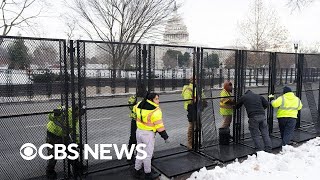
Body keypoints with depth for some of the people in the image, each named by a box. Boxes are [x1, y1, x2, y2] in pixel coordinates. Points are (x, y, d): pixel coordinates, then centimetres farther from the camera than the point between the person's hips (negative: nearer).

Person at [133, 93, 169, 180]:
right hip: (148, 134, -7)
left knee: (140, 152, 22)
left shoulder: (140, 105, 0)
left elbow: (135, 109, 22)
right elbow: (159, 126, -18)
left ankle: (137, 171, 33)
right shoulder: (155, 111, -20)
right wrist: (165, 136, -8)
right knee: (148, 154, 7)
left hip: (139, 131, 7)